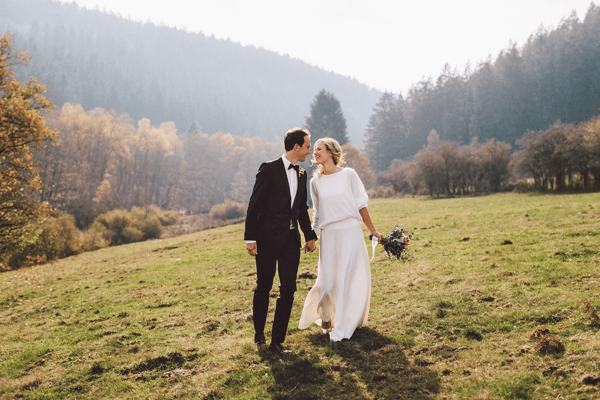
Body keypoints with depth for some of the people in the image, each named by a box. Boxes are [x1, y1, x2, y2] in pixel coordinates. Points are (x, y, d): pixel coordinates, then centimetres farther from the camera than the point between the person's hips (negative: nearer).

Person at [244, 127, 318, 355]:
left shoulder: (301, 174, 12)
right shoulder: (269, 169, -8)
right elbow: (254, 204, -10)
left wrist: (310, 235, 21)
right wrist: (250, 238, -13)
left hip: (291, 240, 6)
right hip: (268, 239, -5)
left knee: (288, 289, 1)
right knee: (263, 287, 9)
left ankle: (277, 341, 10)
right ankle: (259, 332, 30)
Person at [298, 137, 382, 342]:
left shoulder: (348, 175, 0)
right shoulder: (315, 182, 7)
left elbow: (360, 205, 5)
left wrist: (373, 231, 6)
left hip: (351, 232, -1)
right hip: (328, 235, 2)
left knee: (352, 279, 1)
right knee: (328, 280, 1)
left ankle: (343, 327, 15)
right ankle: (325, 315, 31)